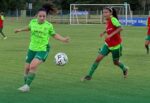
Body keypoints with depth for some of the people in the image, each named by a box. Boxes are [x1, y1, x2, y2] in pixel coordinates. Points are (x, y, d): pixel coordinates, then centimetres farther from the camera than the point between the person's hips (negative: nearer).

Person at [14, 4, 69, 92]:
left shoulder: (49, 25, -9)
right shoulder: (33, 22, -2)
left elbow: (54, 35, 7)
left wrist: (63, 39, -5)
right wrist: (21, 30, 30)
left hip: (43, 50, -4)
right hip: (32, 49, 4)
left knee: (33, 66, -24)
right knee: (27, 68, 9)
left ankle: (27, 86, -16)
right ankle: (26, 84, 31)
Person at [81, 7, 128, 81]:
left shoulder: (113, 19, -20)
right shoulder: (107, 21, 2)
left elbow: (120, 28, -32)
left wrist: (111, 34, -37)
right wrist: (104, 32, 5)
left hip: (116, 45, -6)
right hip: (108, 44, 6)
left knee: (116, 62, 11)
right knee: (98, 58, -6)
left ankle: (125, 69, 44)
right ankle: (89, 75, -2)